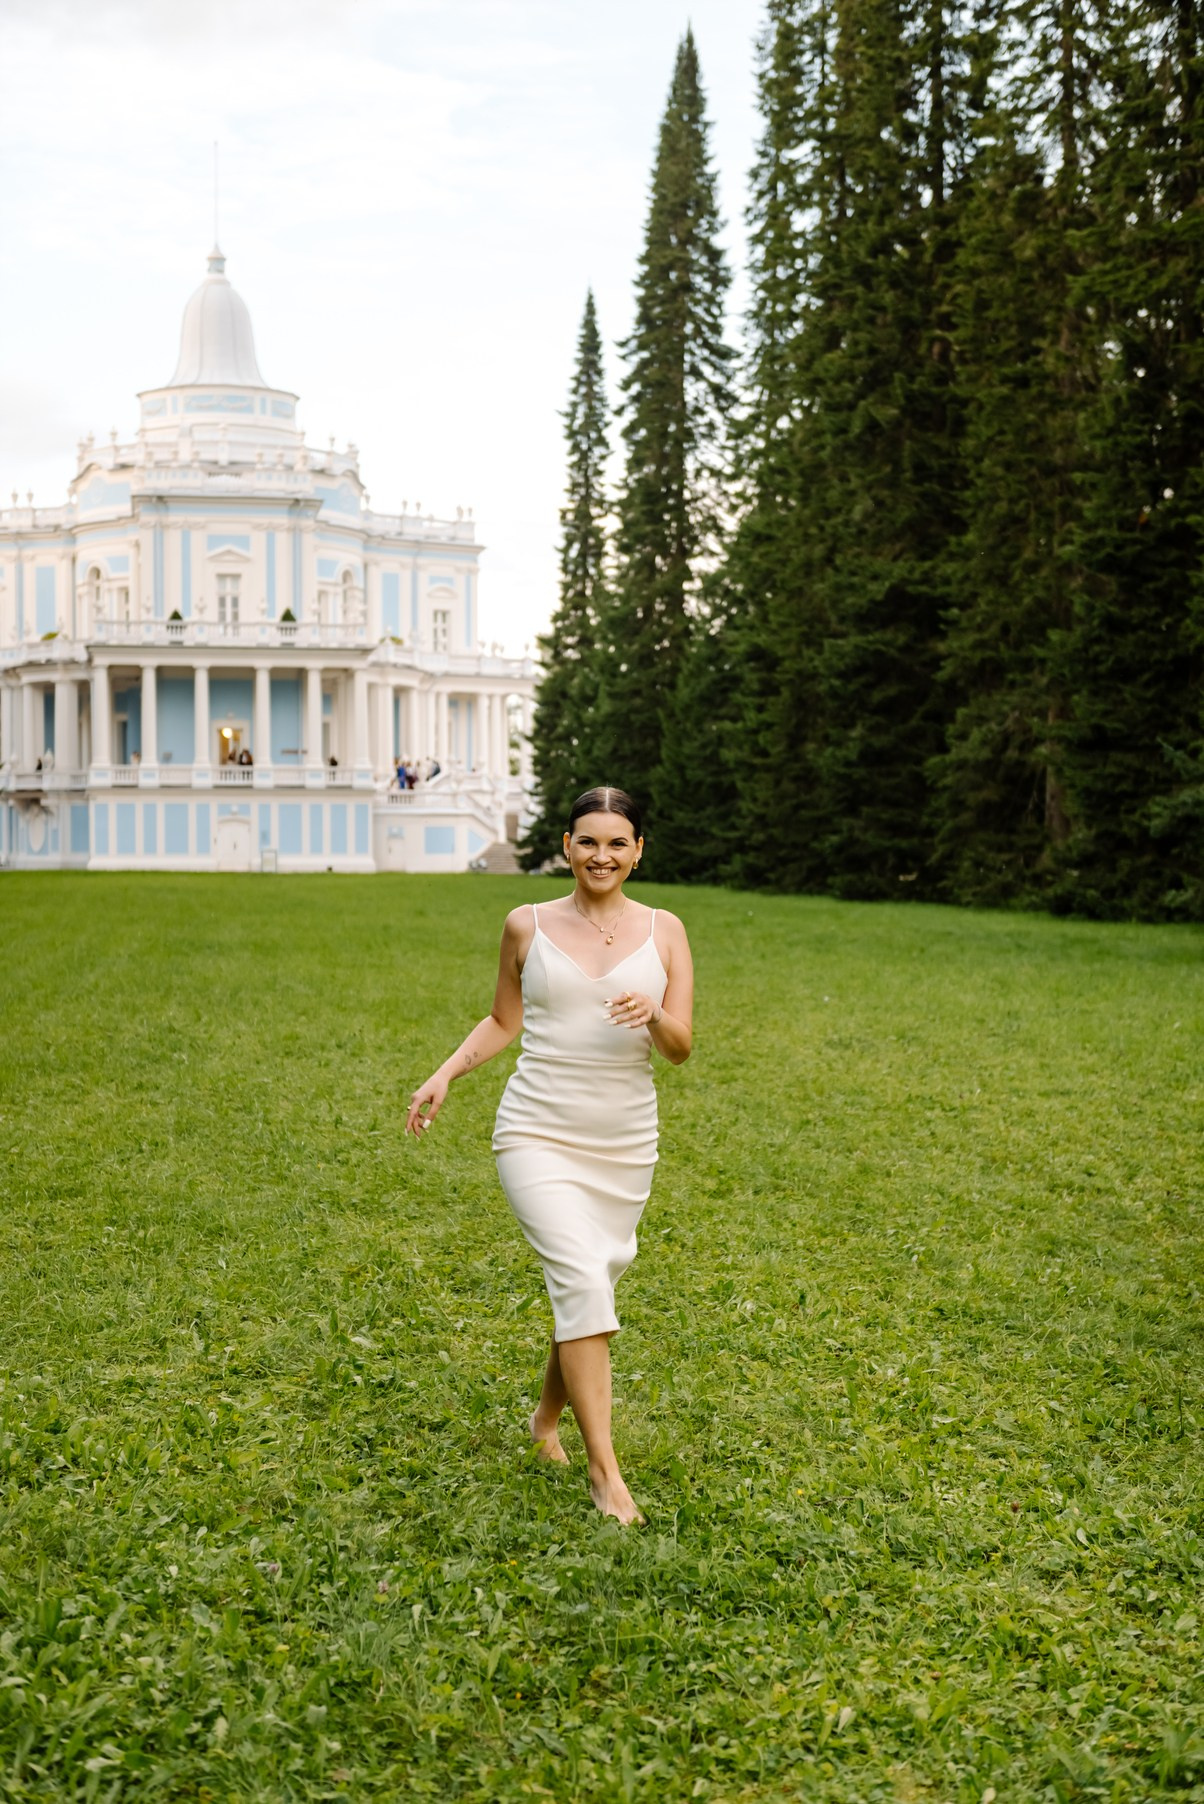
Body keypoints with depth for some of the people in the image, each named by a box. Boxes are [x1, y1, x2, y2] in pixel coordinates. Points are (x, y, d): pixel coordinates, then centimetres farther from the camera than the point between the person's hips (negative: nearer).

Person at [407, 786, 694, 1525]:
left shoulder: (664, 930, 2)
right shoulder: (528, 925, 2)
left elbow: (681, 1047, -1)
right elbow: (503, 1020, 13)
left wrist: (655, 1015, -22)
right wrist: (446, 1074, 0)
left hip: (625, 1143, 3)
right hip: (540, 1133, -2)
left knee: (594, 1287, 13)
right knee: (582, 1279, -17)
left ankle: (547, 1417, 40)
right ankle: (605, 1469, -12)